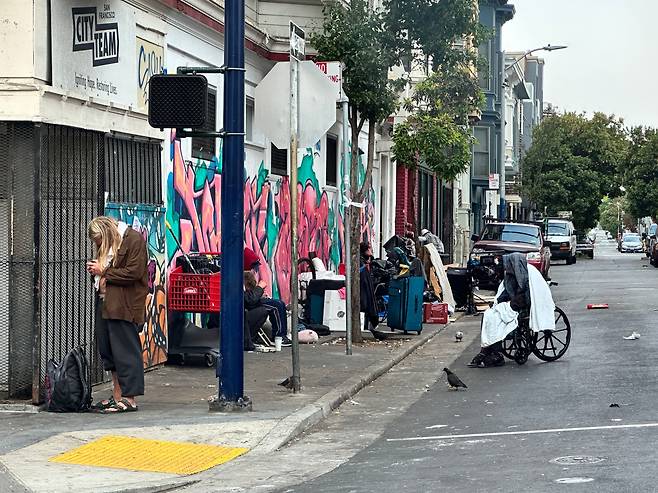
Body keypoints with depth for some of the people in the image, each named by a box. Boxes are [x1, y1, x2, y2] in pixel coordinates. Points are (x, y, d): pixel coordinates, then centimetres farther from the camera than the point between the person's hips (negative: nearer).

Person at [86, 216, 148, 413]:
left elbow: (133, 273, -16)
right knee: (107, 351, 11)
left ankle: (129, 399, -3)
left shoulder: (134, 240, -9)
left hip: (124, 306, -9)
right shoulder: (105, 245, 18)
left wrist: (103, 272, -10)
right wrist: (94, 270, 7)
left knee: (125, 351, -7)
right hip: (104, 302, 9)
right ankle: (117, 397, 18)